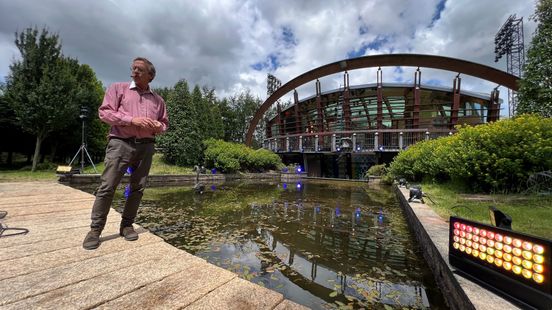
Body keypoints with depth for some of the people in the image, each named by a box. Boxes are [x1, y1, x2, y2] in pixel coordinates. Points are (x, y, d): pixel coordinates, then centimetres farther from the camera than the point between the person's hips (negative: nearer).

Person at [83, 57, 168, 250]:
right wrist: (132, 120, -14)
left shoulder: (158, 99, 16)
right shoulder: (118, 89, 9)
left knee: (137, 188, 4)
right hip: (121, 143, -2)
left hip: (146, 146, 3)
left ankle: (127, 225, 16)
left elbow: (165, 124, 19)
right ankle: (95, 230, 7)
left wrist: (157, 126, -5)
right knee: (107, 187, -5)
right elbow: (104, 112, -1)